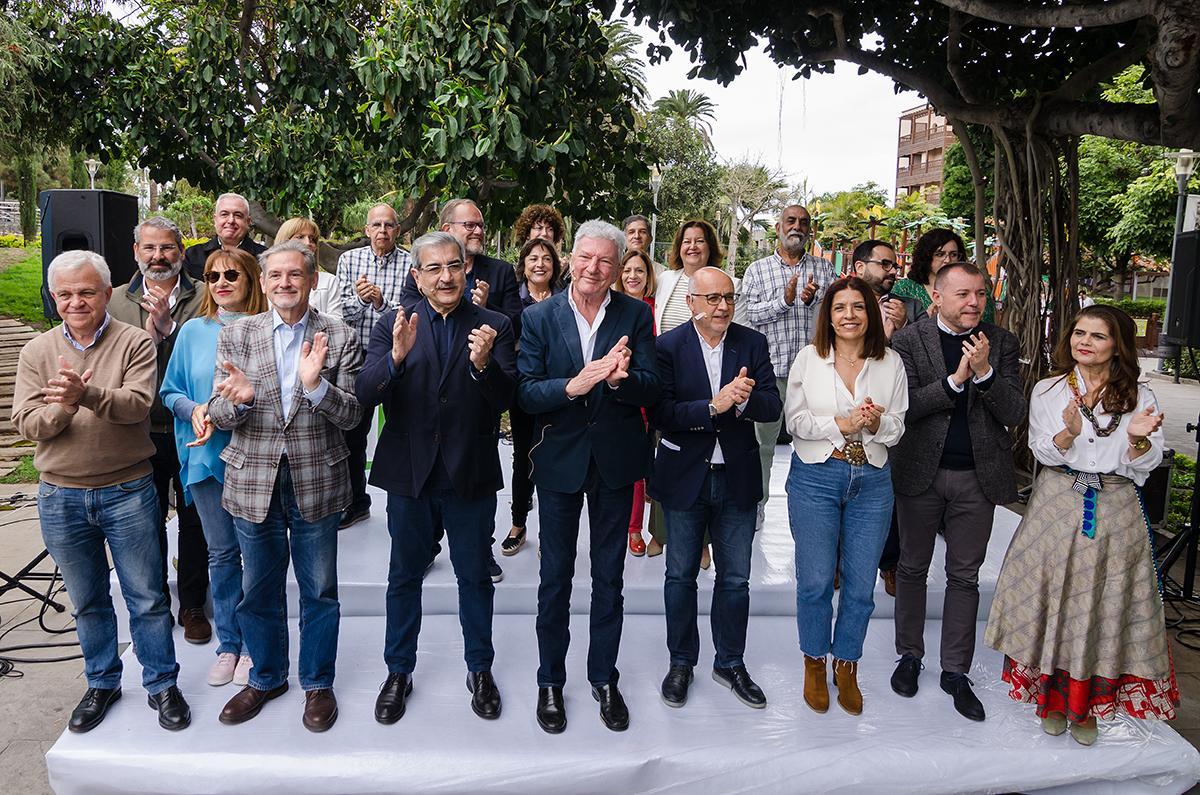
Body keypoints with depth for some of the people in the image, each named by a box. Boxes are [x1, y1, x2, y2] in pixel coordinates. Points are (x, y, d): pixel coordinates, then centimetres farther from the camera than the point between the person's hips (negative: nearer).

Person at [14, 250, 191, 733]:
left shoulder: (134, 343, -5)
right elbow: (26, 424, -4)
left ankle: (162, 685, 22)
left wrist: (87, 394, -36)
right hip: (60, 497, 3)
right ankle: (102, 684, 35)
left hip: (127, 491, -3)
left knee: (146, 597, 6)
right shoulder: (37, 352, 4)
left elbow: (138, 404, -19)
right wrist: (62, 406, -23)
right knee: (87, 601, 18)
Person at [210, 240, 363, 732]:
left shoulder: (339, 338, -4)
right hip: (254, 483, 2)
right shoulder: (235, 336, 1)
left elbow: (351, 416, -9)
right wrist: (238, 400, -25)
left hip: (316, 483, -1)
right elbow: (219, 417, -2)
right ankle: (266, 677, 39)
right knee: (258, 591, 17)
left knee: (320, 592, 12)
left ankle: (318, 683, 32)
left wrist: (315, 385, -28)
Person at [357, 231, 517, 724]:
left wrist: (483, 365, -30)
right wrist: (396, 357, -29)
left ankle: (480, 670, 34)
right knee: (404, 576, 16)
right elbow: (365, 395, -12)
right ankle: (398, 673, 35)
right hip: (409, 472, 1)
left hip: (472, 474, 0)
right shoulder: (393, 326, -1)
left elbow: (505, 401, -11)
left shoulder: (494, 327, -3)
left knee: (475, 576, 15)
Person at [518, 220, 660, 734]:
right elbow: (525, 394, -12)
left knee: (609, 577, 14)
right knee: (555, 576, 13)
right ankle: (550, 681, 31)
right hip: (559, 459, 0)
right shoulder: (540, 317, -5)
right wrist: (574, 385, -30)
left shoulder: (635, 315, -3)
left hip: (615, 460, 1)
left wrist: (621, 379, -31)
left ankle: (604, 678, 33)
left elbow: (650, 391, -9)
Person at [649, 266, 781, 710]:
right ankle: (681, 663, 32)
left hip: (737, 478, 2)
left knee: (735, 579, 13)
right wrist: (713, 406, -27)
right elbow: (660, 414, -16)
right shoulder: (668, 346, -8)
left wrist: (745, 399, -27)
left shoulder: (752, 344, -1)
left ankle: (730, 663, 33)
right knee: (680, 576, 13)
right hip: (685, 478, -2)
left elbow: (772, 407, -7)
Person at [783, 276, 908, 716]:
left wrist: (877, 423, -16)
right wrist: (841, 423, -17)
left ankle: (846, 666, 29)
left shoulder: (891, 362, 3)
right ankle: (814, 662, 27)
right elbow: (795, 420, -4)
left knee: (861, 584, 9)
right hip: (815, 477, -2)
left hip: (872, 481, 2)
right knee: (815, 580, 4)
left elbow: (897, 428, 6)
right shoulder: (809, 357, -1)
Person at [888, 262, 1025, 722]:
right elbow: (903, 405, -13)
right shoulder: (909, 340, -4)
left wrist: (985, 371, -19)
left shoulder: (1001, 343, 2)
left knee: (964, 576, 10)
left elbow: (1015, 415, -5)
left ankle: (955, 671, 23)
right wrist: (956, 379, -21)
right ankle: (910, 655, 31)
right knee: (912, 568, 13)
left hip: (978, 477, 1)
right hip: (921, 472, -1)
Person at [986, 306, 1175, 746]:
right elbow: (1044, 453, -4)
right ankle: (1051, 696, 21)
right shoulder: (1047, 390, 3)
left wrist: (1139, 438, -21)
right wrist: (1068, 432, -24)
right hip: (1058, 508, 0)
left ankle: (1086, 705, 20)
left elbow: (1143, 467, 0)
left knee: (1104, 604, 4)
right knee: (1053, 598, 4)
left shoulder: (1138, 396, 3)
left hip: (1115, 512, 0)